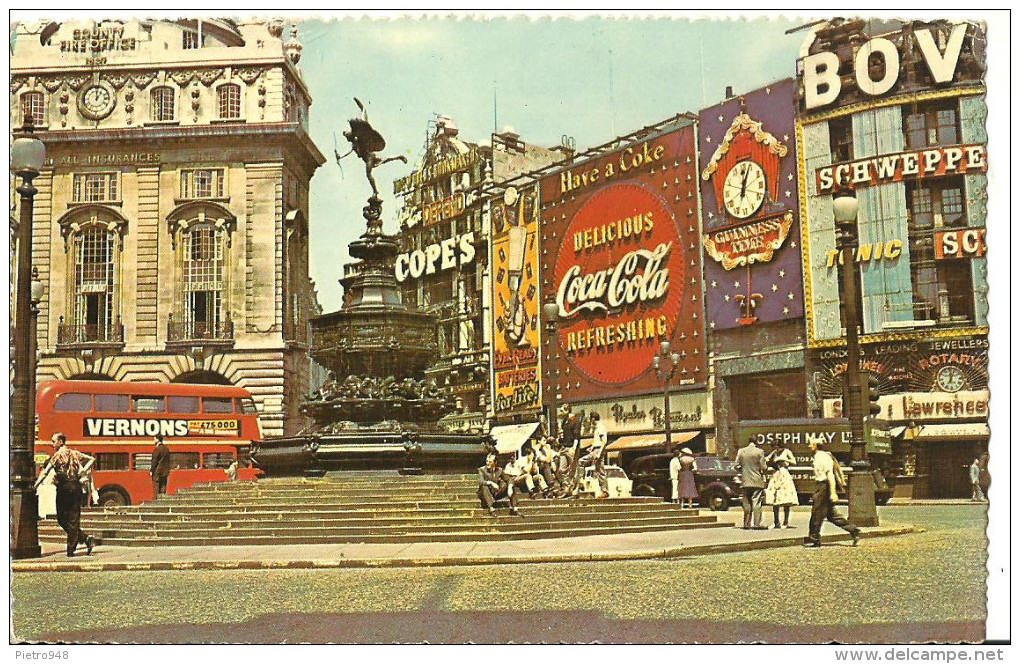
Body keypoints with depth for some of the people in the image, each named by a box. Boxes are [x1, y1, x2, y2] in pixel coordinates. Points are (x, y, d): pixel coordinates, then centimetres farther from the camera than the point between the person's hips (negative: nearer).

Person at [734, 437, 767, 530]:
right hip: (757, 481, -3)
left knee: (746, 504, 10)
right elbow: (762, 467, -8)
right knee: (756, 503, -2)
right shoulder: (759, 452, -6)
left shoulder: (741, 451, 3)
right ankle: (757, 524, -7)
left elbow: (736, 465, 2)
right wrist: (763, 472, 13)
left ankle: (746, 524, 10)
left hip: (745, 481, 3)